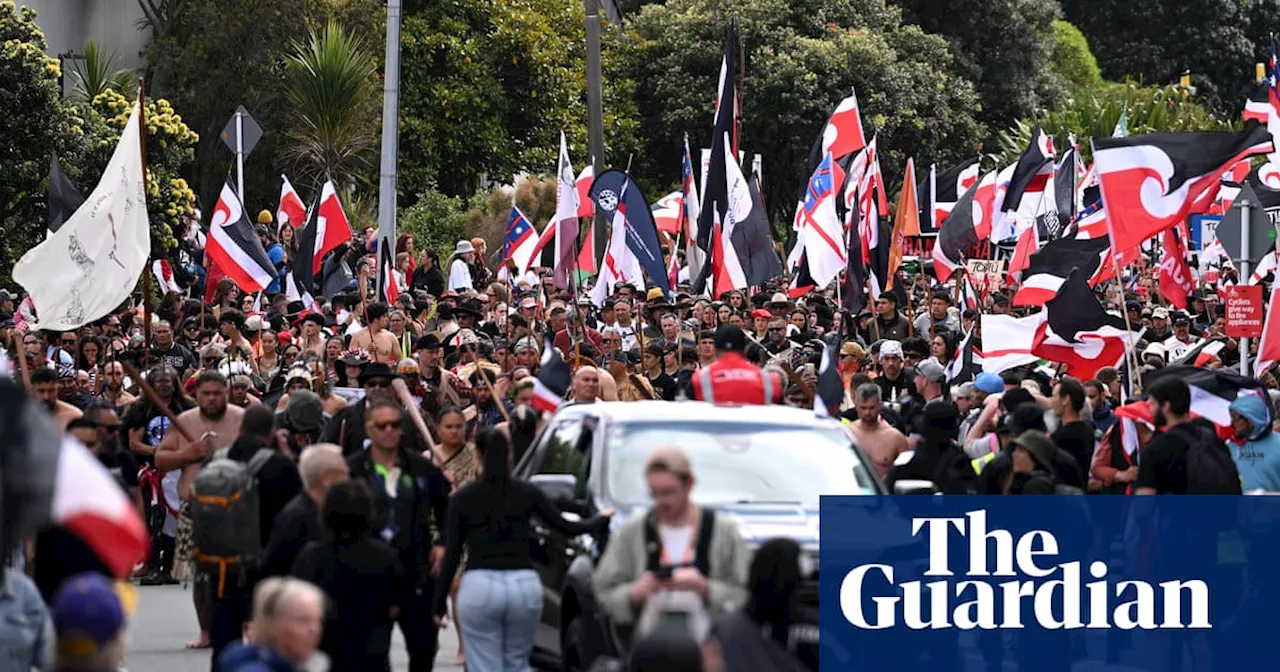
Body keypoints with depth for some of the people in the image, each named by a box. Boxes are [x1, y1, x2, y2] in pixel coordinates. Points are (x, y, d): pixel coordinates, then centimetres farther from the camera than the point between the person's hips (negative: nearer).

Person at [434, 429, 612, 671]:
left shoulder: (463, 498, 2)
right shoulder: (527, 493, 6)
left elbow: (452, 555, 1)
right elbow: (567, 527, 13)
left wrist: (439, 604, 7)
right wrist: (601, 519, 32)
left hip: (479, 585, -2)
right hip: (525, 584, 2)